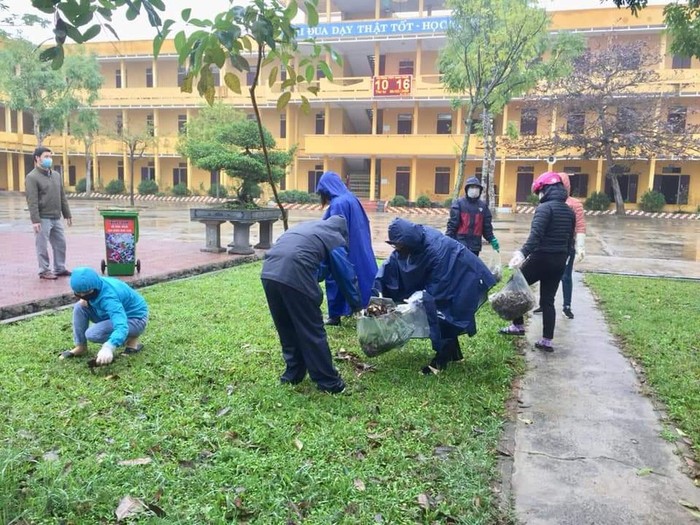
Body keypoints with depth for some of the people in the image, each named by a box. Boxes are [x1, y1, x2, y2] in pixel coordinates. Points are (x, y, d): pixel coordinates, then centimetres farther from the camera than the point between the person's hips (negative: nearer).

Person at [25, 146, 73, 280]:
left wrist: (67, 214, 16)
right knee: (42, 246, 0)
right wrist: (35, 220, -19)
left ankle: (60, 268, 21)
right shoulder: (32, 177, -7)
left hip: (56, 218, 7)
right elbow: (32, 201, -13)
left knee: (60, 244, 11)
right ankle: (44, 271, 9)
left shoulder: (56, 175, 14)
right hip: (43, 219, -7)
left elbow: (62, 197, 18)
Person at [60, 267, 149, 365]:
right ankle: (81, 347, 3)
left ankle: (132, 339, -6)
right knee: (79, 307, -7)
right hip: (119, 312, 8)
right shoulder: (96, 284, -13)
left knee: (93, 334, -27)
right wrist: (83, 299, -10)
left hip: (135, 319, -8)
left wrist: (108, 347, -66)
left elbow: (122, 327, -50)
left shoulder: (109, 298, -36)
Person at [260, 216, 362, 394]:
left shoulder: (307, 226, 34)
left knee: (286, 329, 22)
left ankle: (292, 374, 33)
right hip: (295, 276, -6)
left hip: (269, 273, 6)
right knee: (312, 331, 7)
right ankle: (328, 382, 17)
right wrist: (357, 306, 34)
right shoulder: (335, 239, 17)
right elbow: (347, 276, 21)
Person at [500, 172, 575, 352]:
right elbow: (569, 240, 18)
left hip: (541, 258, -7)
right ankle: (547, 340, 10)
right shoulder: (569, 211, 13)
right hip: (559, 261, 7)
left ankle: (518, 326, 13)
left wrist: (523, 253, -37)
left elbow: (536, 235, -27)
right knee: (548, 300, 11)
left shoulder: (545, 208, -12)